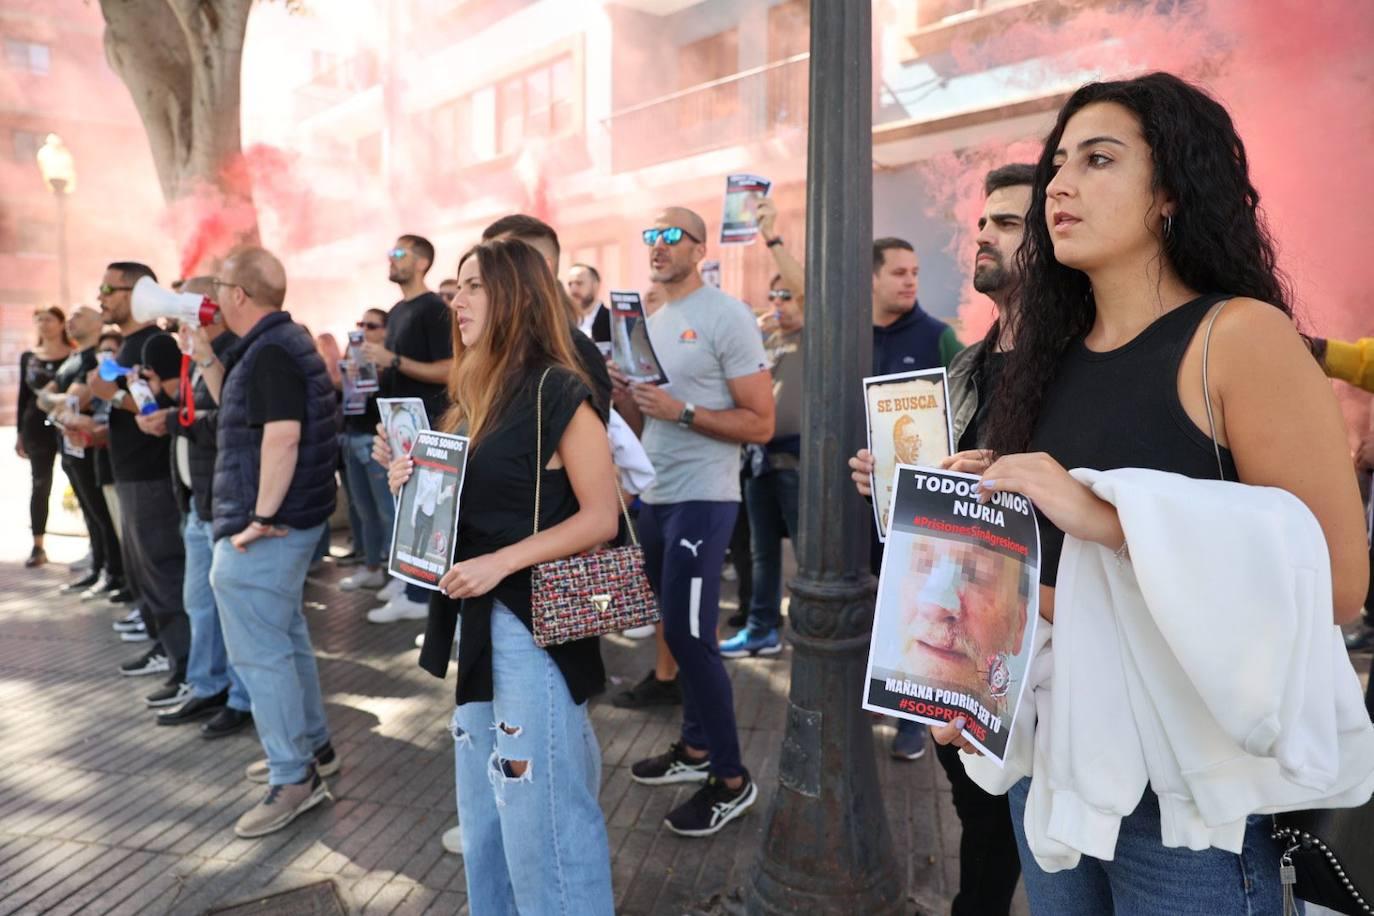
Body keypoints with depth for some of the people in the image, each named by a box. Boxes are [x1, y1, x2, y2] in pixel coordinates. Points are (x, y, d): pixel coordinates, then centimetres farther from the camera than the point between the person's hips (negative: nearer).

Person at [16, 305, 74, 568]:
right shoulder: (28, 356, 9)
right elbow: (23, 395, 11)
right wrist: (20, 433, 8)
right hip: (37, 427, 3)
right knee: (39, 485, 5)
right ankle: (38, 547, 10)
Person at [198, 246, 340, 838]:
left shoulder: (270, 352, -19)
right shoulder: (281, 342, 13)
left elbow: (281, 436, -30)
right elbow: (236, 407, 25)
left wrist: (260, 518, -26)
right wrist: (204, 355, 15)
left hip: (263, 527, -11)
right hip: (291, 519, 11)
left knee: (257, 651, -2)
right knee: (284, 637, 20)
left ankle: (294, 778, 7)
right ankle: (312, 746, 31)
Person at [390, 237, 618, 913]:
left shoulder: (557, 391, -13)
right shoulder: (477, 396, 13)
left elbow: (601, 517, -17)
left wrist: (501, 563, -22)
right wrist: (416, 482, 2)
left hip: (534, 621, -9)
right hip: (478, 621, 9)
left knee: (540, 811, 1)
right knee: (484, 811, 20)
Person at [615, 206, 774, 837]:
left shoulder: (727, 317, -10)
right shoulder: (650, 322, 14)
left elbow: (761, 423, -14)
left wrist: (681, 411, -22)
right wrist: (621, 395, -2)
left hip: (701, 499, -8)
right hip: (655, 496, 8)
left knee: (690, 637, -6)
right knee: (679, 631, 15)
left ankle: (731, 780, 9)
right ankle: (695, 748, 31)